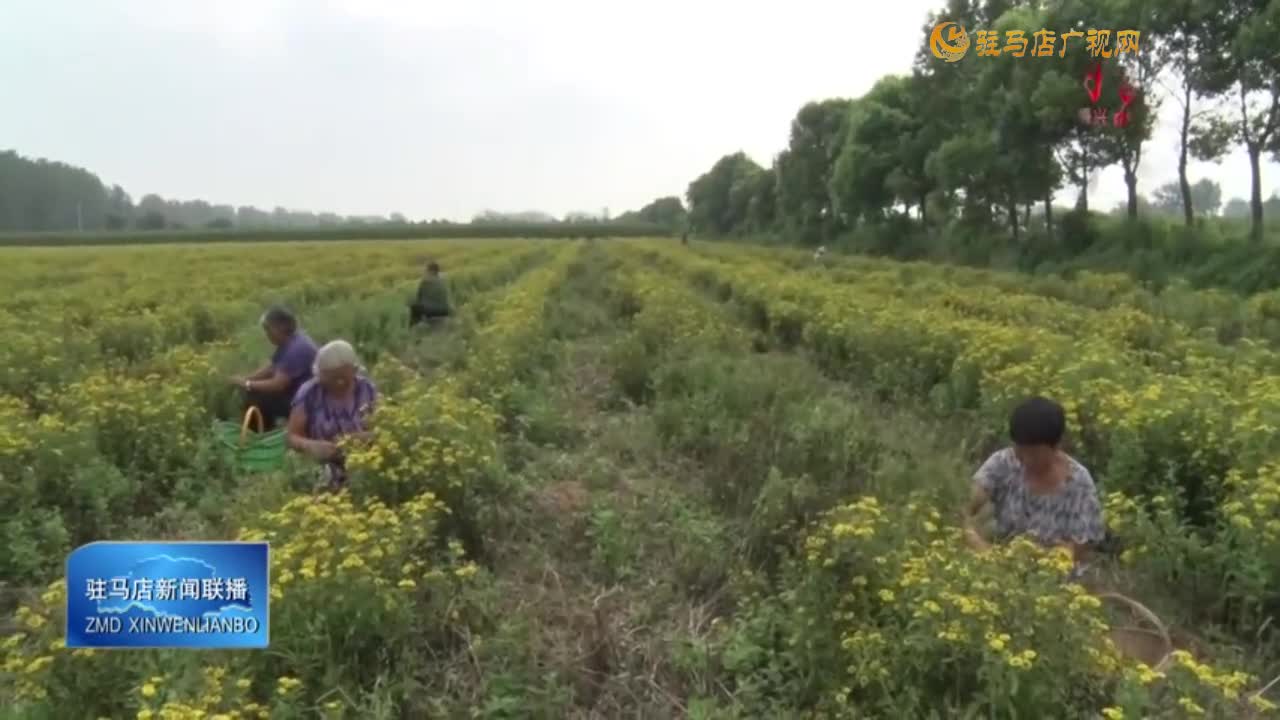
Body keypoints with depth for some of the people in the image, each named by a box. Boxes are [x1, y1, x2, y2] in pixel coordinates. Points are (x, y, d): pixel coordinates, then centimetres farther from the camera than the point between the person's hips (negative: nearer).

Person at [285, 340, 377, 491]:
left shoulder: (367, 389, 0)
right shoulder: (308, 393, -4)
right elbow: (293, 437, -2)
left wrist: (367, 437, -20)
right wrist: (311, 446, -24)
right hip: (321, 470, -1)